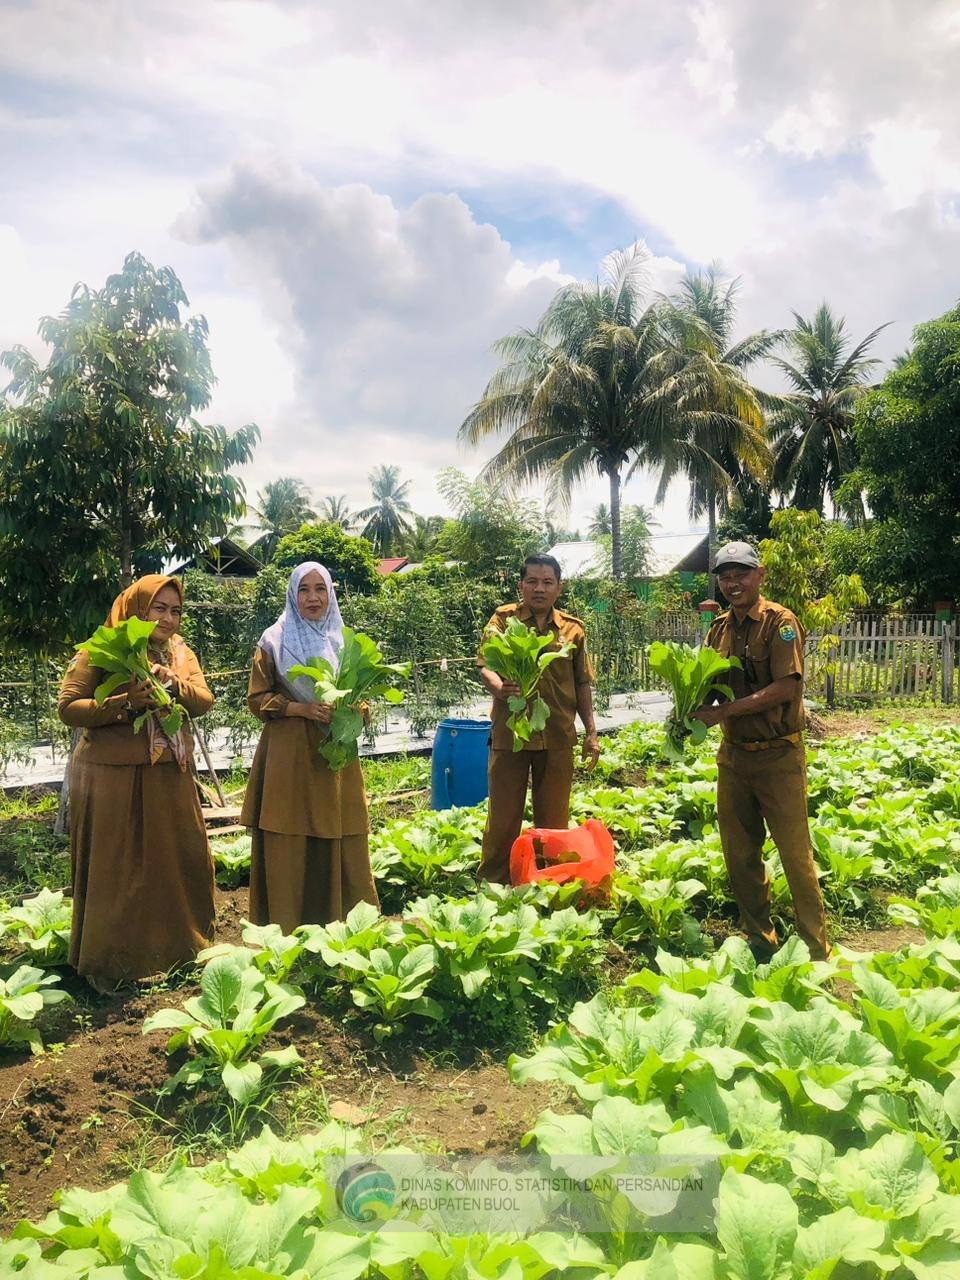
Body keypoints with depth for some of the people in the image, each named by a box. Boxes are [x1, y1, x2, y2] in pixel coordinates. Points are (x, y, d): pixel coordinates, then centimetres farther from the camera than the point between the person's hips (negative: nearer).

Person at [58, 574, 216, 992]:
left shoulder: (180, 653, 13)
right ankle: (108, 962, 17)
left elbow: (204, 701, -1)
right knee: (114, 870, 1)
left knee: (182, 860, 12)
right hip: (112, 778, -6)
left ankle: (178, 946, 30)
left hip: (169, 776, 6)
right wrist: (125, 703, -23)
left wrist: (173, 684, -21)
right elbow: (67, 707, -11)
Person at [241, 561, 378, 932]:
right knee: (290, 847, -3)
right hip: (289, 754, -3)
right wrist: (303, 709, -14)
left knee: (342, 841, 3)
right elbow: (257, 699, 0)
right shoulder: (274, 641, 2)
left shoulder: (344, 640, 12)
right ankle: (287, 928, 8)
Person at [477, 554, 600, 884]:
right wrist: (499, 688, -32)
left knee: (554, 819, 11)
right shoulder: (504, 618, 1)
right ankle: (493, 886, 19)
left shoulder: (573, 628, 8)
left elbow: (582, 684, 13)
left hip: (558, 736, 2)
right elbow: (485, 664, -10)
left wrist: (591, 731, 10)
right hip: (510, 732, -2)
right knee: (503, 817, 5)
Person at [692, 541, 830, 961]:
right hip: (732, 754, 6)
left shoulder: (780, 622, -10)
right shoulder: (719, 628, 9)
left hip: (777, 756, -6)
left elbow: (785, 688, -19)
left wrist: (724, 711, -20)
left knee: (795, 854, 1)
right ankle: (758, 940, 29)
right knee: (739, 854, 13)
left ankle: (816, 952, 14)